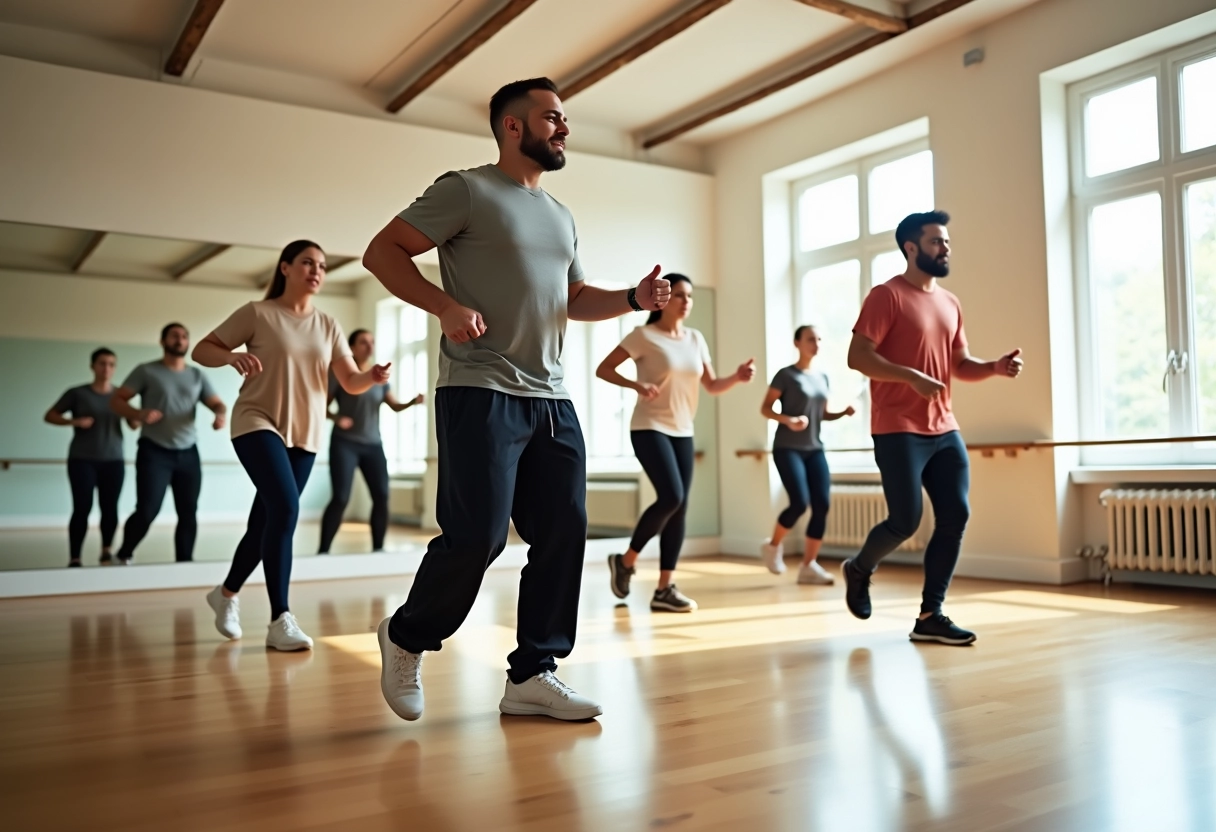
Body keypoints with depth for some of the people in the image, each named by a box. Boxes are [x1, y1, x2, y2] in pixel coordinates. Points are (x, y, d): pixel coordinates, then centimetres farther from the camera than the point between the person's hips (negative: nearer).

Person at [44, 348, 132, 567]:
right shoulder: (77, 393, 0)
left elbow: (134, 424, 3)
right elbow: (49, 416, 3)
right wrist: (73, 421, -15)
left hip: (113, 460, 2)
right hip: (82, 460, -2)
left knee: (110, 508, 1)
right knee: (82, 508, -8)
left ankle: (106, 551, 22)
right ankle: (74, 559, -3)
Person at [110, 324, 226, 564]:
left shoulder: (197, 375, 12)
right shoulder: (146, 371, 2)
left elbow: (217, 403, 8)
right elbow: (116, 400, 1)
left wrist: (221, 415, -17)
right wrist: (139, 414, -21)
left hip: (188, 453, 4)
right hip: (154, 451, -4)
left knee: (188, 513, 1)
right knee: (147, 511, -9)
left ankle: (184, 563, 10)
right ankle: (123, 556, 14)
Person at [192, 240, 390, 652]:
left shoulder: (328, 325, 7)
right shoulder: (258, 313, -4)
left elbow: (351, 382, 3)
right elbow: (201, 350, -1)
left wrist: (373, 377, -20)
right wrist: (232, 356, -22)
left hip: (305, 435, 5)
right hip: (258, 424, -5)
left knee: (266, 520, 13)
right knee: (285, 508, -24)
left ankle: (227, 592, 39)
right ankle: (280, 620, -17)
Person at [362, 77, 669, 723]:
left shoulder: (560, 217, 22)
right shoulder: (466, 190, -1)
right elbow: (383, 251, -4)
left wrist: (634, 299, 8)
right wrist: (446, 306, -20)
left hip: (552, 401, 8)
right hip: (481, 394, -7)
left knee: (564, 534, 2)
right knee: (477, 536, -9)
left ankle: (532, 675, 13)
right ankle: (406, 638, 18)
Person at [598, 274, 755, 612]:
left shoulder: (696, 339, 10)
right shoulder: (644, 336, -6)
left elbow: (712, 386, 11)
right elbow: (603, 369, -8)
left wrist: (737, 377, -9)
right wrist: (636, 385, -23)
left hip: (683, 432, 6)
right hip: (649, 428, -6)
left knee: (680, 508, 1)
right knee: (671, 497, -20)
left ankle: (664, 589, 8)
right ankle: (626, 560, 2)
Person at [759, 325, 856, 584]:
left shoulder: (822, 377, 14)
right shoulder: (786, 375, -4)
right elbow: (765, 408, -6)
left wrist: (843, 413, 0)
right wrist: (787, 420, -24)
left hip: (815, 449, 6)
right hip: (787, 449, -6)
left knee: (822, 505, -6)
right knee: (800, 503, -16)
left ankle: (808, 566, 1)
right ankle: (773, 545, 11)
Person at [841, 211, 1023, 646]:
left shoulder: (950, 304, 16)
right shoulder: (887, 295, -7)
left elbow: (960, 364, 20)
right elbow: (857, 356, -14)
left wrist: (996, 367, 0)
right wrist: (913, 377, -24)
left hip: (944, 430, 7)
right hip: (899, 431, -7)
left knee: (956, 516, 1)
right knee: (905, 521, -6)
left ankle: (930, 616, 10)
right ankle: (859, 569, 25)